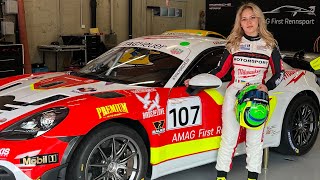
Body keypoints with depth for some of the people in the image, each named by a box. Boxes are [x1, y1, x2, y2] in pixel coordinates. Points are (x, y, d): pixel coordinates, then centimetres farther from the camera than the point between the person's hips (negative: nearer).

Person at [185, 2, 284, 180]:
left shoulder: (269, 45, 2)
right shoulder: (234, 43, 5)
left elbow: (279, 73, 6)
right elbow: (221, 70, 7)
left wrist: (267, 87, -12)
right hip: (233, 94, 1)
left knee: (254, 140, 5)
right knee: (229, 137, 1)